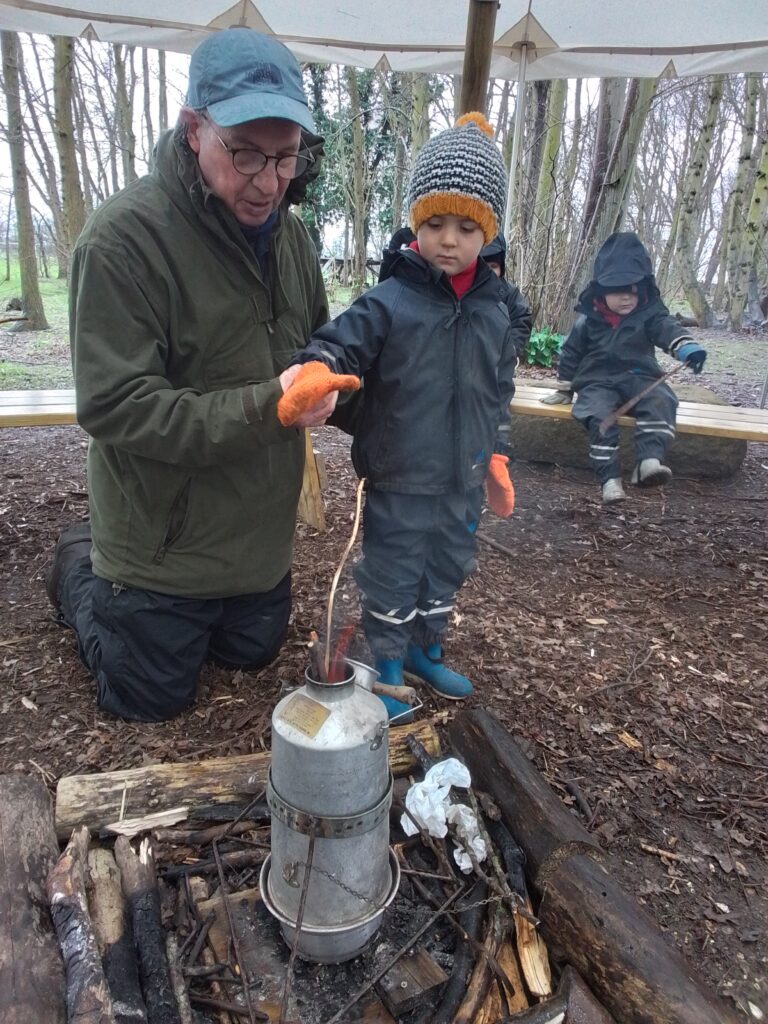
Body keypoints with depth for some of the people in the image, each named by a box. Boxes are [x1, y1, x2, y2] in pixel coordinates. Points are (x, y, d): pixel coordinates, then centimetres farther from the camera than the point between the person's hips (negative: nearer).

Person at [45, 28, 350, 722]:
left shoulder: (290, 235, 1)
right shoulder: (123, 237, -21)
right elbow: (115, 407, -25)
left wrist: (325, 382, -9)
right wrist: (265, 409, -34)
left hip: (261, 537, 7)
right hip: (164, 550, -6)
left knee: (253, 655, 27)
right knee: (153, 697, 14)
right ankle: (79, 568, 36)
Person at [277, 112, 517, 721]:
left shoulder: (494, 310, 3)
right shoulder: (389, 302, -13)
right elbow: (342, 343, -24)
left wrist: (495, 457, 17)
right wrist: (315, 371, -48)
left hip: (463, 482, 6)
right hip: (398, 481, -5)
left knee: (448, 571, 21)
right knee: (392, 579, 9)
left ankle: (426, 649, 45)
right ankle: (388, 668, 31)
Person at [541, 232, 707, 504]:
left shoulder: (649, 314, 2)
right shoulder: (587, 320, 4)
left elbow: (668, 328, -18)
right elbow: (571, 353, 12)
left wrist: (688, 347, -41)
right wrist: (564, 390, 14)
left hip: (639, 378, 1)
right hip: (598, 382, -1)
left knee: (660, 400, -31)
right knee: (599, 415, -32)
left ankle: (650, 461, -45)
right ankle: (610, 478, -35)